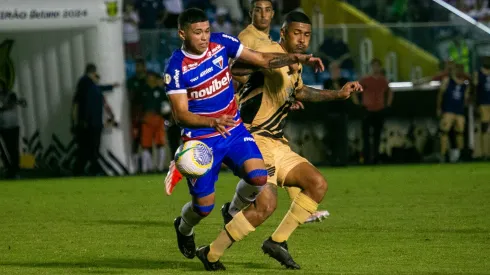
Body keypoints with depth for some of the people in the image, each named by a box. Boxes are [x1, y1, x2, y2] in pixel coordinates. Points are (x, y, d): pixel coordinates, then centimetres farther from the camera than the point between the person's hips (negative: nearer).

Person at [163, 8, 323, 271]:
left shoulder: (221, 42, -6)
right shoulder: (176, 67, -17)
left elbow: (262, 59, -2)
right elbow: (180, 113, -19)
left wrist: (299, 58, -16)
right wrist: (212, 122, -36)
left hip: (234, 130, 4)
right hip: (201, 140, -3)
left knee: (258, 177, -21)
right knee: (203, 206, -1)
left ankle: (235, 210, 14)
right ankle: (184, 229, 37)